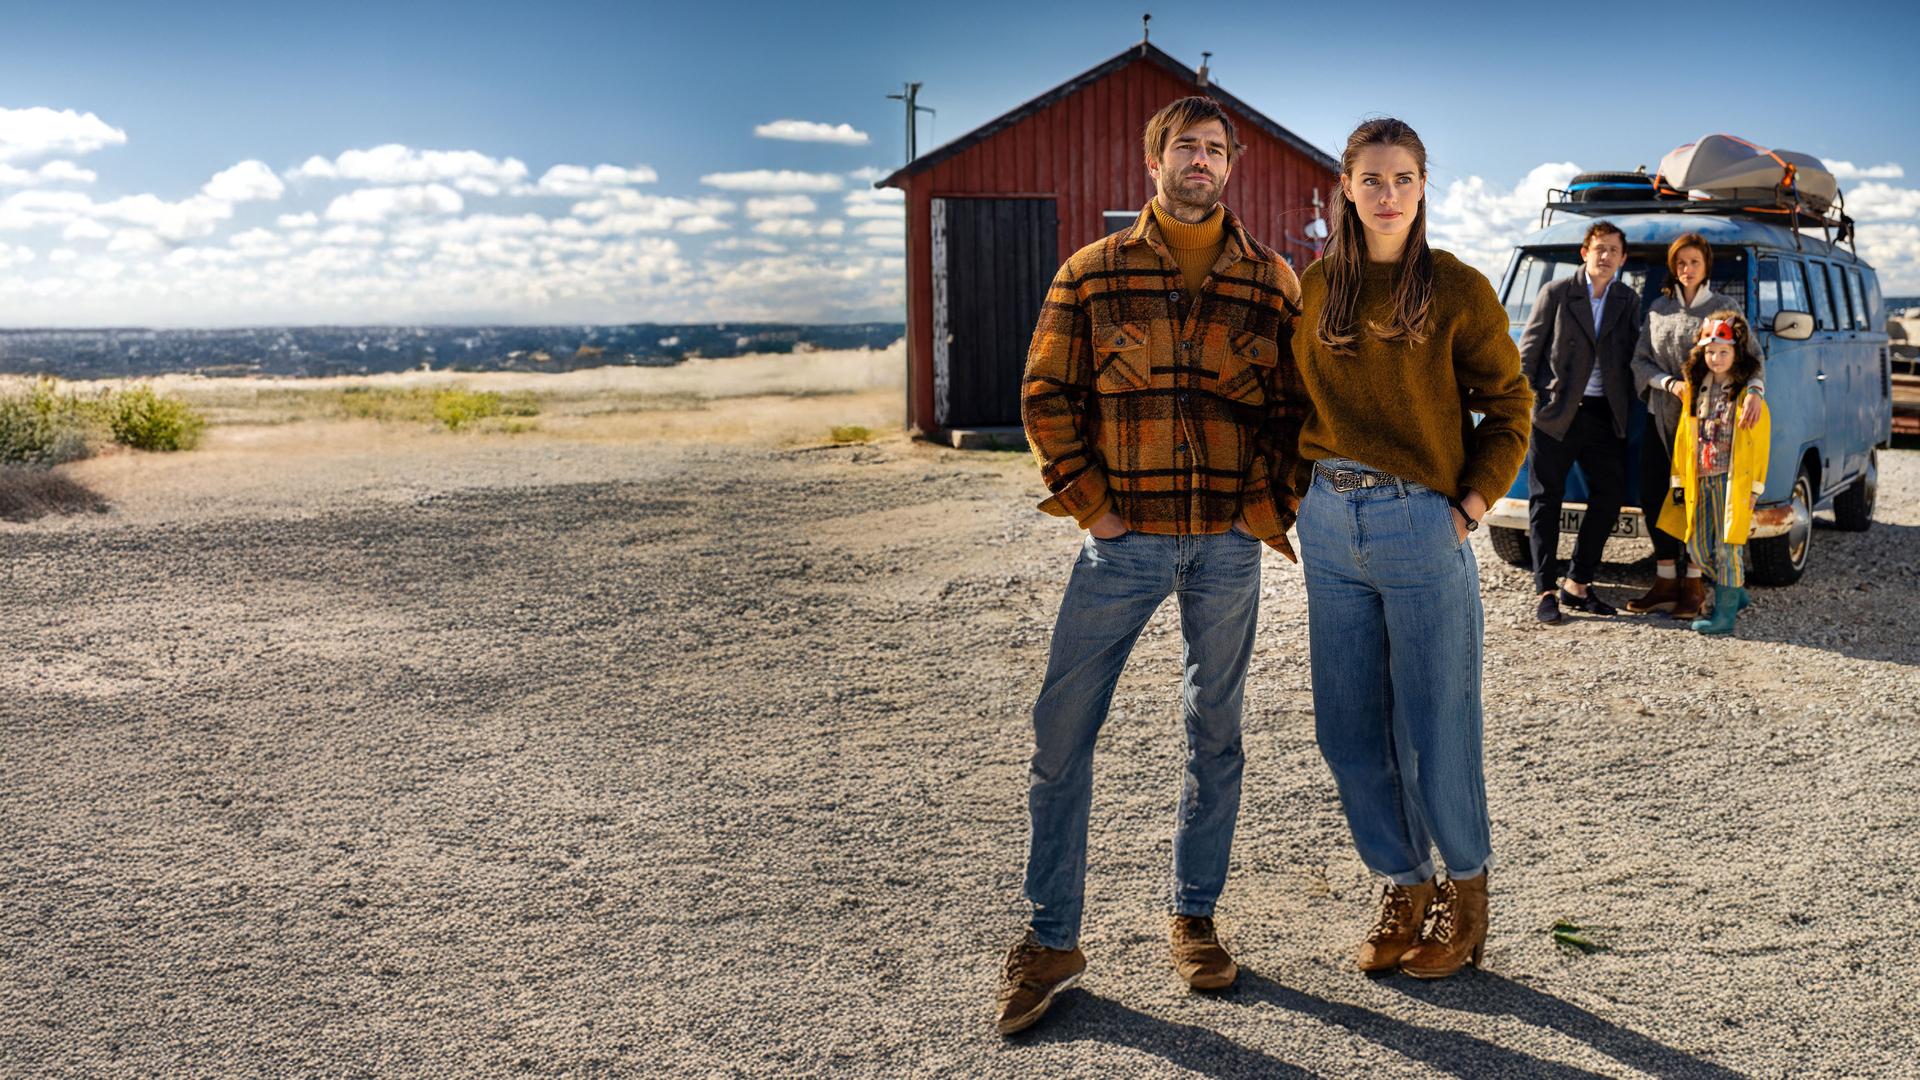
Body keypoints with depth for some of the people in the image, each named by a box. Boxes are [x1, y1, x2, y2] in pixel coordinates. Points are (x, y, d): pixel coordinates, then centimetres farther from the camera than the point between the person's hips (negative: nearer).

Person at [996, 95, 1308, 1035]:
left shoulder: (1272, 282, 6)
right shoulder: (1092, 274, 3)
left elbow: (1295, 407, 8)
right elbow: (1046, 394, 4)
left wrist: (1267, 506, -3)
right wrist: (1086, 499, -4)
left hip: (1228, 544, 1)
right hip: (1122, 538, -1)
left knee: (1215, 735, 10)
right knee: (1062, 730, -3)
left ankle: (1193, 919, 26)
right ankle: (1051, 939, 9)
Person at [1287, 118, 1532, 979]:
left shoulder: (1456, 289, -4)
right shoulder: (1315, 287, 8)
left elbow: (1510, 406, 1)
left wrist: (1471, 506, -7)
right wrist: (1303, 493, 6)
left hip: (1421, 525, -4)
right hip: (1328, 526, 4)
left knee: (1433, 731, 2)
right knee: (1348, 731, 9)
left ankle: (1465, 893, 23)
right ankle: (1403, 887, 26)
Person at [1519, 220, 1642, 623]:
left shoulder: (1629, 301, 10)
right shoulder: (1556, 293, -2)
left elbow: (1629, 358, 12)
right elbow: (1528, 350, -1)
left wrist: (1628, 409, 4)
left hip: (1604, 414, 4)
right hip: (1554, 410, -4)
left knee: (1610, 496, 4)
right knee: (1546, 501, 0)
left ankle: (1577, 584, 16)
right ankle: (1545, 592, 5)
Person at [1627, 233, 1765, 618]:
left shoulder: (1724, 309, 1)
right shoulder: (1658, 308, 10)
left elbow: (1752, 356, -8)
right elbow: (1639, 360, 6)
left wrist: (1754, 391, -28)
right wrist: (1670, 383, -12)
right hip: (1661, 417, 4)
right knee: (1651, 496, 2)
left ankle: (1693, 584, 9)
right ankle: (1666, 582, 13)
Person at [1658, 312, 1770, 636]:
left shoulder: (1747, 392, -5)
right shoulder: (1694, 388, 10)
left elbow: (1760, 440, -6)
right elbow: (1684, 436, 13)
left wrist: (1755, 487, -9)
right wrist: (1679, 481, 11)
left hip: (1733, 480, -6)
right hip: (1700, 480, 6)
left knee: (1726, 547, -7)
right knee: (1697, 548, 7)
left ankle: (1724, 615, -2)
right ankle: (1736, 592, 27)